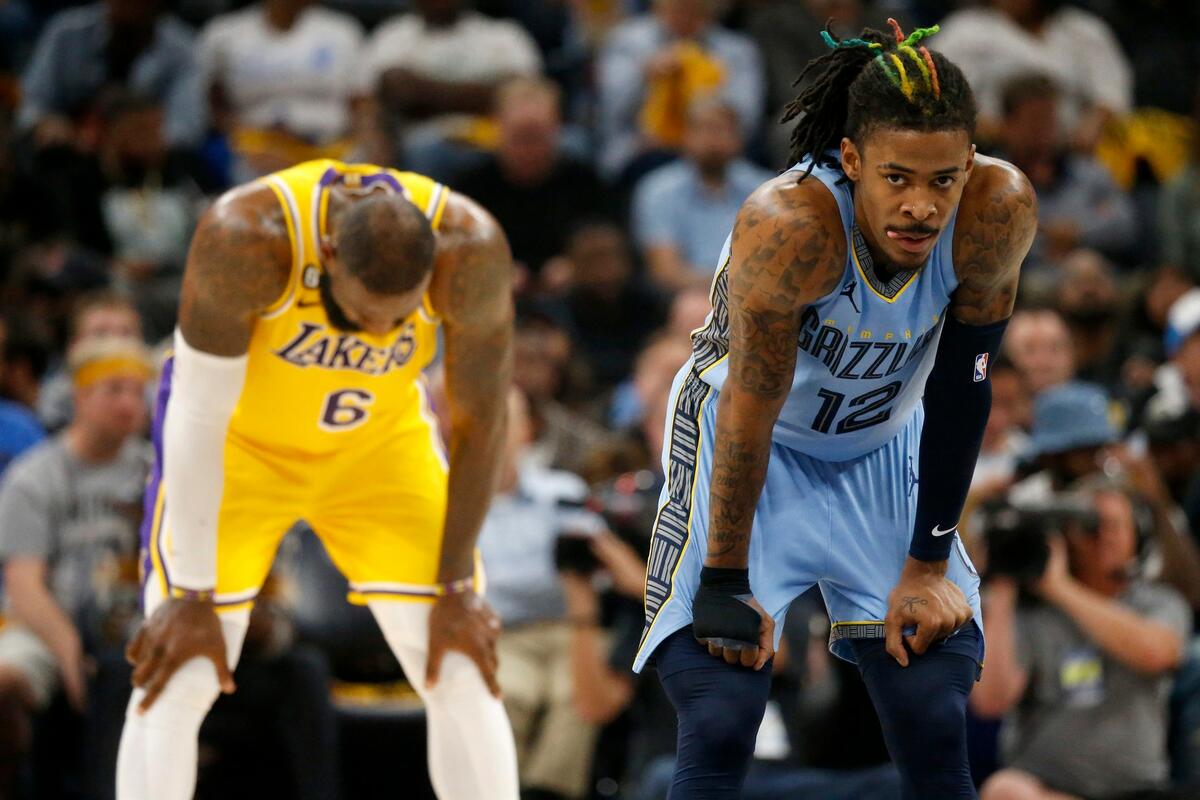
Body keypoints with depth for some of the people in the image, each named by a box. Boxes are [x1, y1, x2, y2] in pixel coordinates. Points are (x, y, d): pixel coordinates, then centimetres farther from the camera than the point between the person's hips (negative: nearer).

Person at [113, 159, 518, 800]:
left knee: (464, 675, -4)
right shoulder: (244, 238, -37)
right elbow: (197, 418, -28)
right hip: (241, 441, -2)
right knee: (175, 685, -11)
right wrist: (192, 595, -23)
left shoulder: (471, 250, -30)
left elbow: (479, 421, -16)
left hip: (380, 440, 2)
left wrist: (456, 589, -11)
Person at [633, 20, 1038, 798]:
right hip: (750, 450, -4)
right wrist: (725, 586, -20)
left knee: (937, 729, -4)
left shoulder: (999, 213, -25)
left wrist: (929, 565, -8)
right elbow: (750, 410, -27)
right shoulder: (788, 228, -36)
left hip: (884, 451, 4)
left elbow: (959, 392, -13)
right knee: (719, 726, -14)